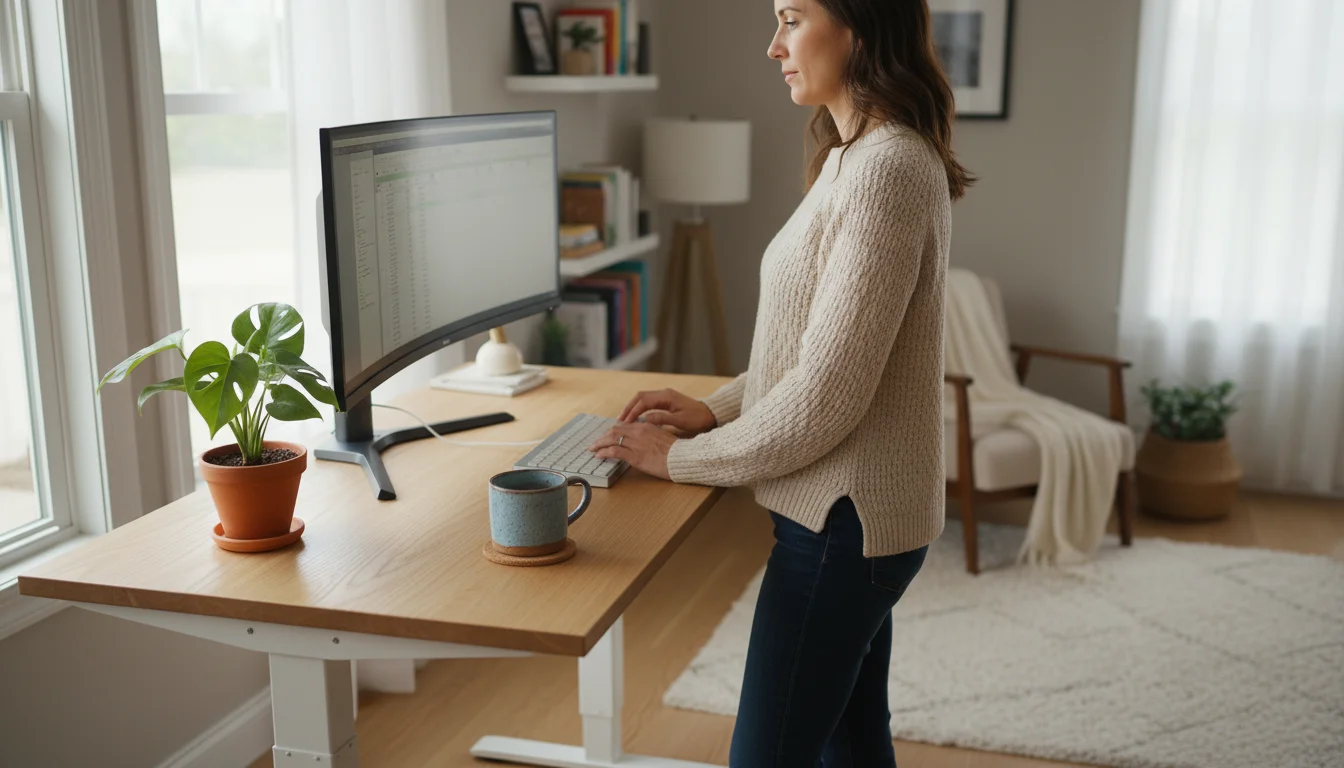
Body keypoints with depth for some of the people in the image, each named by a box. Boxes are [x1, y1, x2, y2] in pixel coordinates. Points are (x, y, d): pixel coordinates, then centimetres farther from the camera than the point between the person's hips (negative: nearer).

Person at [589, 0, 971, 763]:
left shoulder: (886, 170, -21)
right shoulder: (863, 157, 11)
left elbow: (826, 395, -23)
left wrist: (683, 456, -12)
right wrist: (717, 406, 7)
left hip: (844, 518, -10)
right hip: (855, 509, 10)